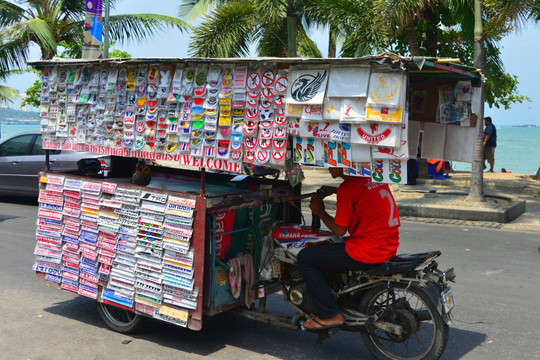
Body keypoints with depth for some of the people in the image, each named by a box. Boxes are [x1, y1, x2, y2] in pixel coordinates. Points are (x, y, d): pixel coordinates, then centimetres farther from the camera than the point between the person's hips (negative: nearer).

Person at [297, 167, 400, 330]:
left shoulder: (348, 187, -16)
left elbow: (340, 230, -10)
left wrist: (320, 212, 5)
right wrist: (334, 190, 25)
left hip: (367, 252, -9)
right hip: (389, 247, 9)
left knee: (305, 258, 0)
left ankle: (331, 315, 2)